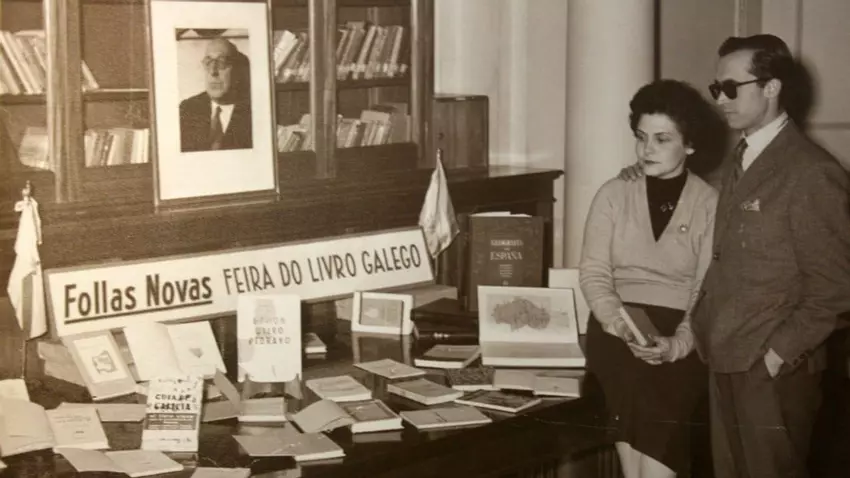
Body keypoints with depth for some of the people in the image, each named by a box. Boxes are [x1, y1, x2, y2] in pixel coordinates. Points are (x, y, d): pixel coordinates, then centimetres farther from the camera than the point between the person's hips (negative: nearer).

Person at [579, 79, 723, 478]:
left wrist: (677, 344, -20)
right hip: (617, 329, 1)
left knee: (657, 404, -27)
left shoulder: (710, 204, 3)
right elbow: (593, 273, 2)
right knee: (640, 394, -25)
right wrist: (622, 326, -15)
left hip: (681, 335, -1)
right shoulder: (613, 194, 8)